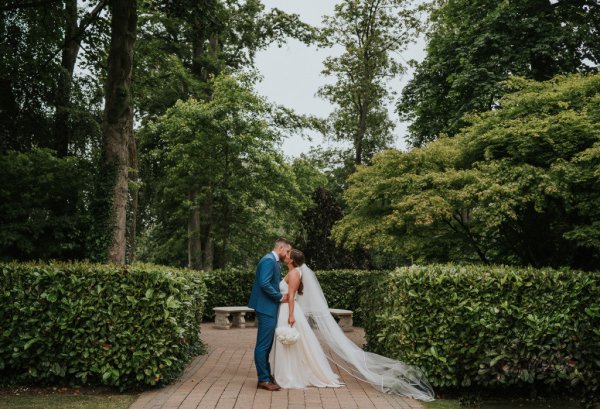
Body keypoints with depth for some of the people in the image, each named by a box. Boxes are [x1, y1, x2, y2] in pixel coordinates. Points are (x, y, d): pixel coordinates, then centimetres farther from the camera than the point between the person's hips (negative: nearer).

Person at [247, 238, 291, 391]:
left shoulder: (273, 261, 17)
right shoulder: (269, 260, -15)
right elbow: (264, 283, -24)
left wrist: (281, 296, 9)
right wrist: (280, 297, -16)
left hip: (269, 309, 11)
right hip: (267, 308, -11)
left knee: (266, 345, 15)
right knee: (263, 345, -5)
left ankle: (266, 375, 23)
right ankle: (263, 379, 0)